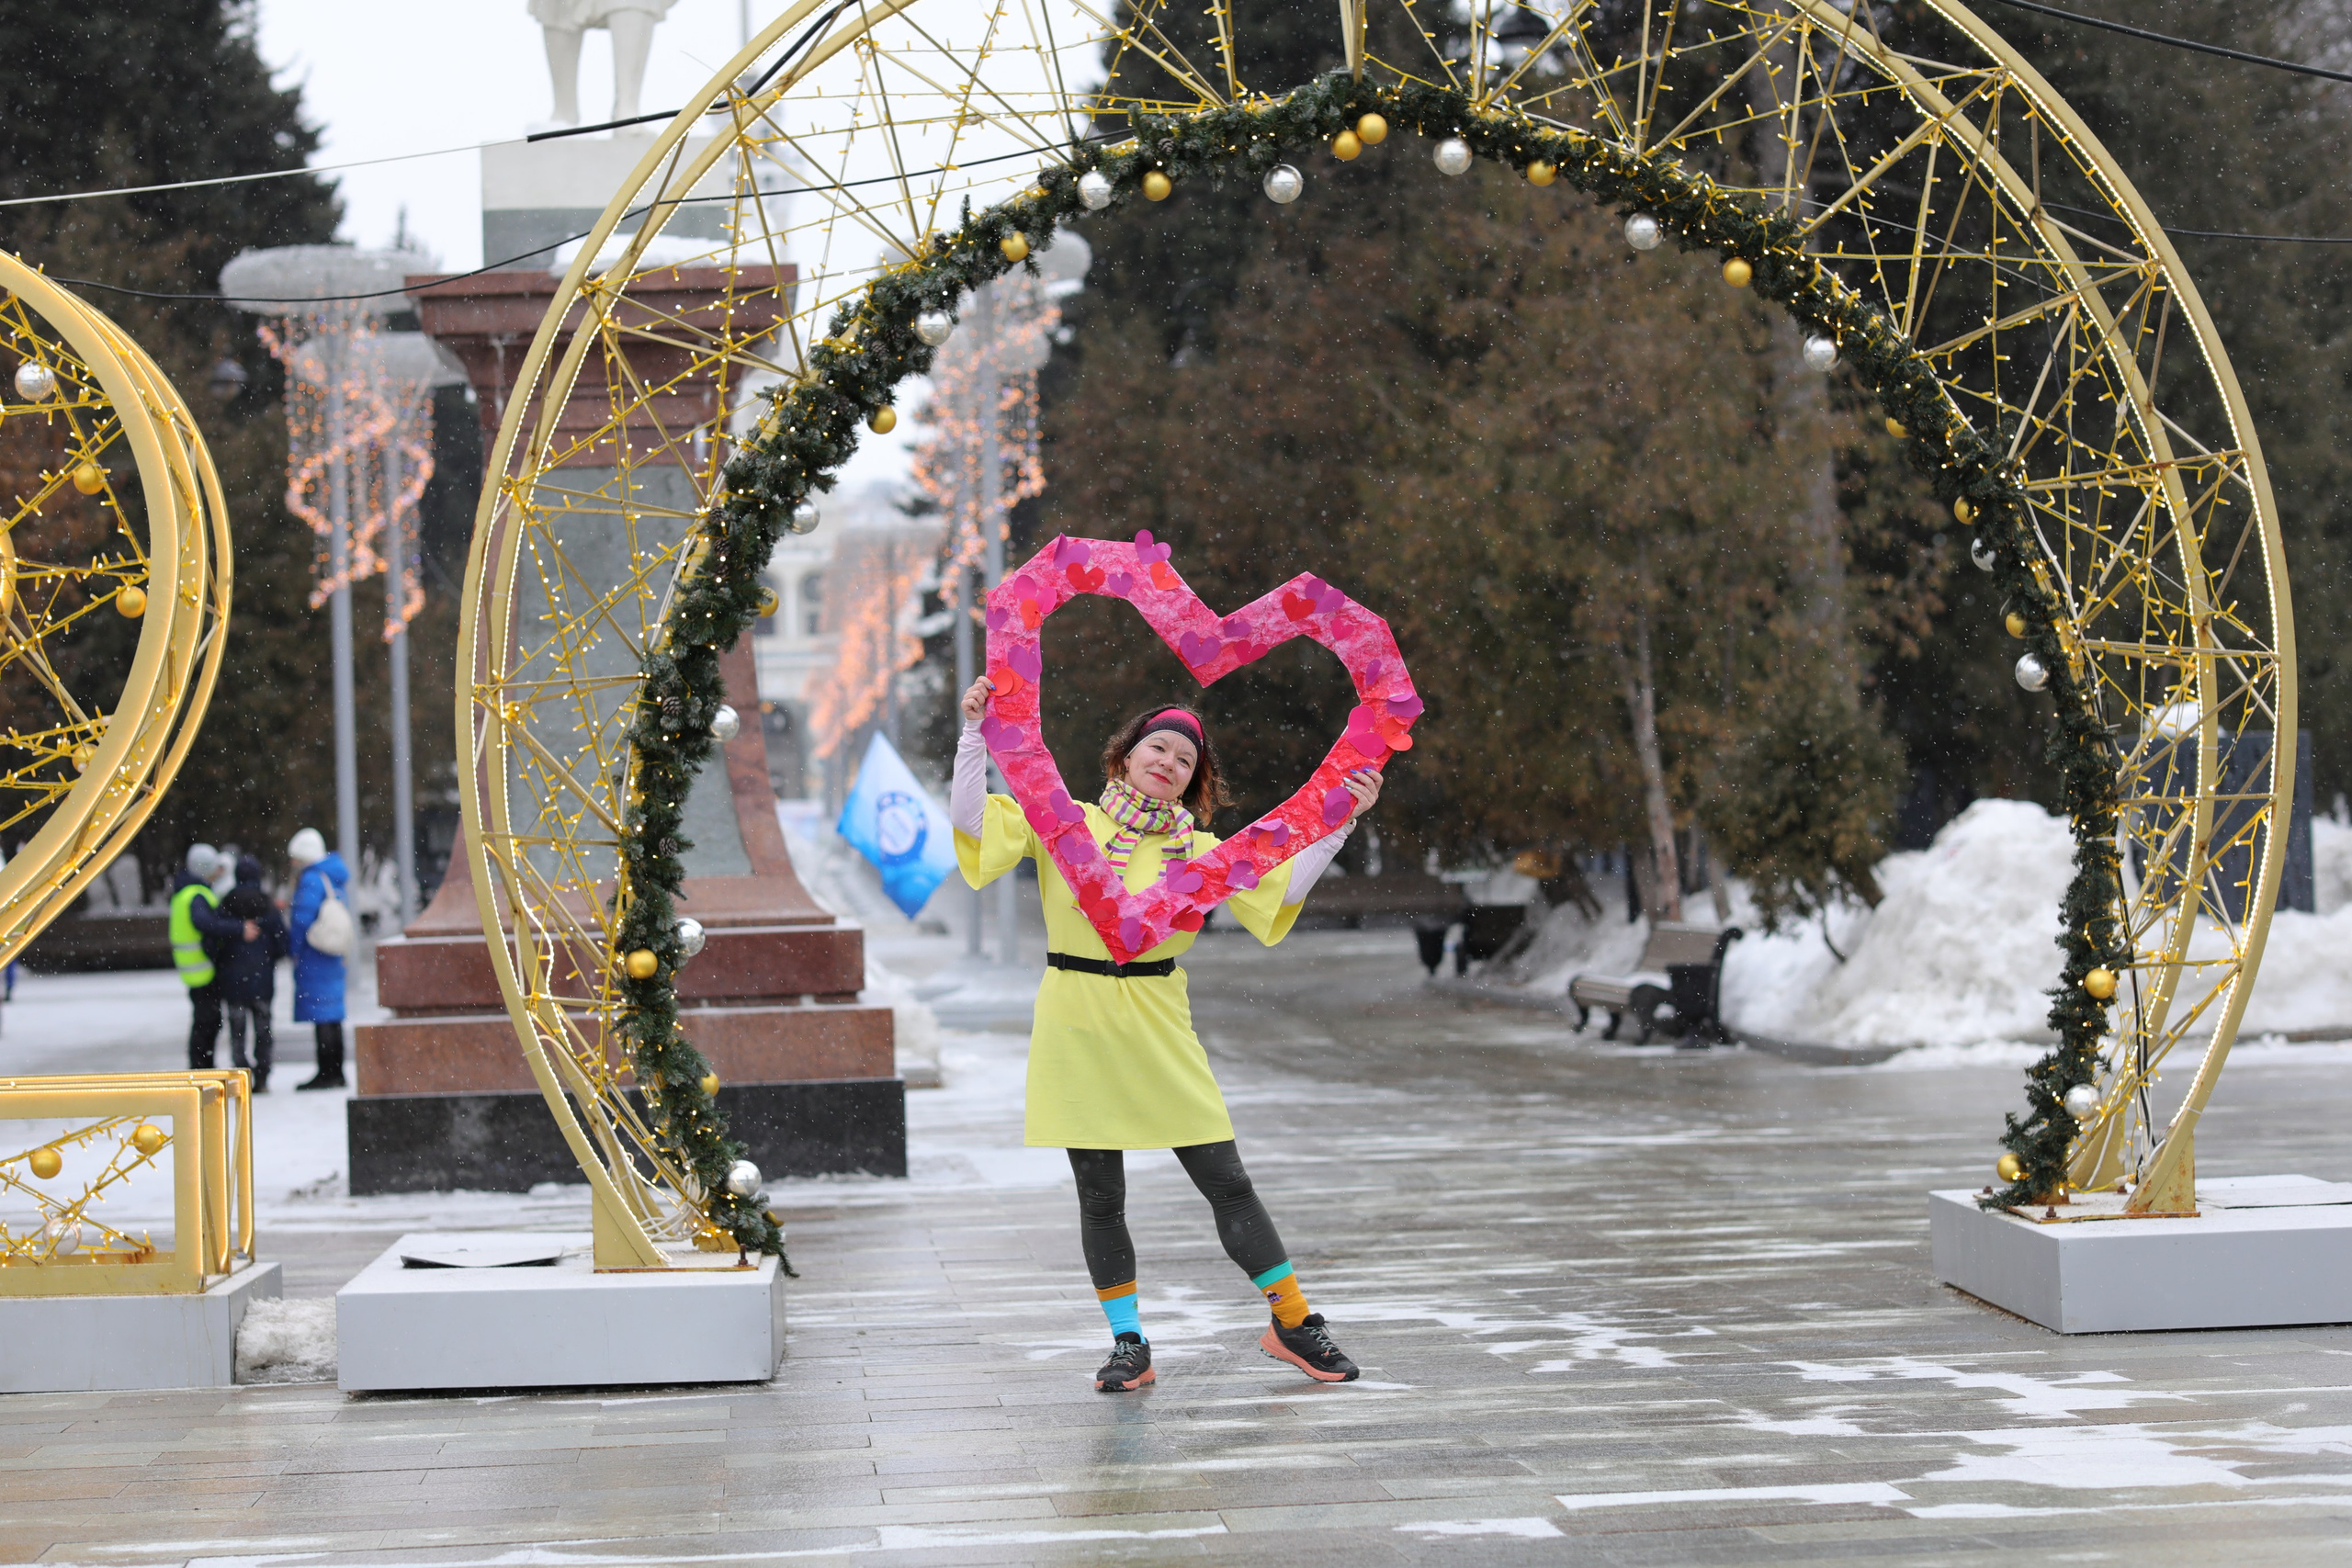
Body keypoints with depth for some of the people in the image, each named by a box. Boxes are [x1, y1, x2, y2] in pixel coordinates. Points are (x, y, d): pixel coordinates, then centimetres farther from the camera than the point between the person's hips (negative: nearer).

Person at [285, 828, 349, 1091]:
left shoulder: (311, 879, -14)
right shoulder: (338, 877, 14)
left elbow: (303, 918, -19)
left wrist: (296, 950, -8)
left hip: (313, 955, -9)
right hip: (335, 956, 9)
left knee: (320, 1016, -6)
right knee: (332, 1015, 13)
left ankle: (326, 1074, -5)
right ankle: (336, 1073, 17)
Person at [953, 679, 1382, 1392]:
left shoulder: (1197, 850, 6)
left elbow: (1282, 886, -2)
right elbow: (970, 820, -4)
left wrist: (1342, 821, -10)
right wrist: (975, 733, -12)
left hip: (1157, 1032, 1)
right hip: (1076, 1031, -1)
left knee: (1225, 1180, 0)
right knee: (1100, 1195, 5)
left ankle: (1293, 1324, 12)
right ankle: (1129, 1346, 17)